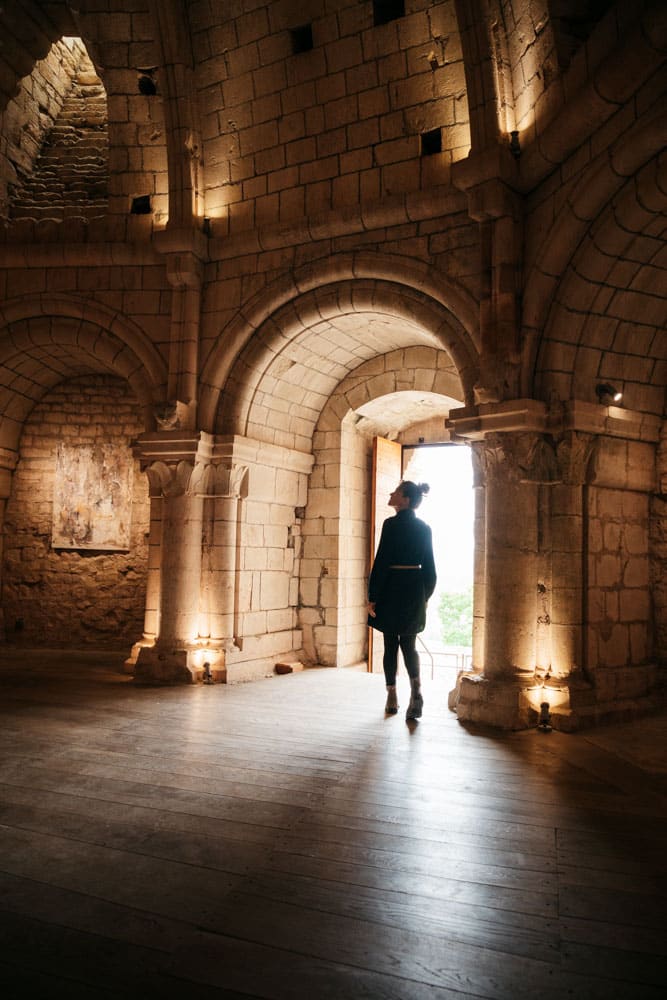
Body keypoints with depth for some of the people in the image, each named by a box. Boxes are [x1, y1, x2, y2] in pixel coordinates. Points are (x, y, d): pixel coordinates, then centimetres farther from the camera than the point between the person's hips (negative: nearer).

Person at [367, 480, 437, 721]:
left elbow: (381, 561, -13)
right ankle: (415, 687, -9)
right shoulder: (424, 528, 7)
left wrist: (372, 597, -9)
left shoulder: (392, 524, -11)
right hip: (415, 590, 5)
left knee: (391, 645, 7)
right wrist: (425, 596, 19)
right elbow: (429, 567, 10)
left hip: (392, 587, -5)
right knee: (409, 644, 13)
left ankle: (392, 699, 14)